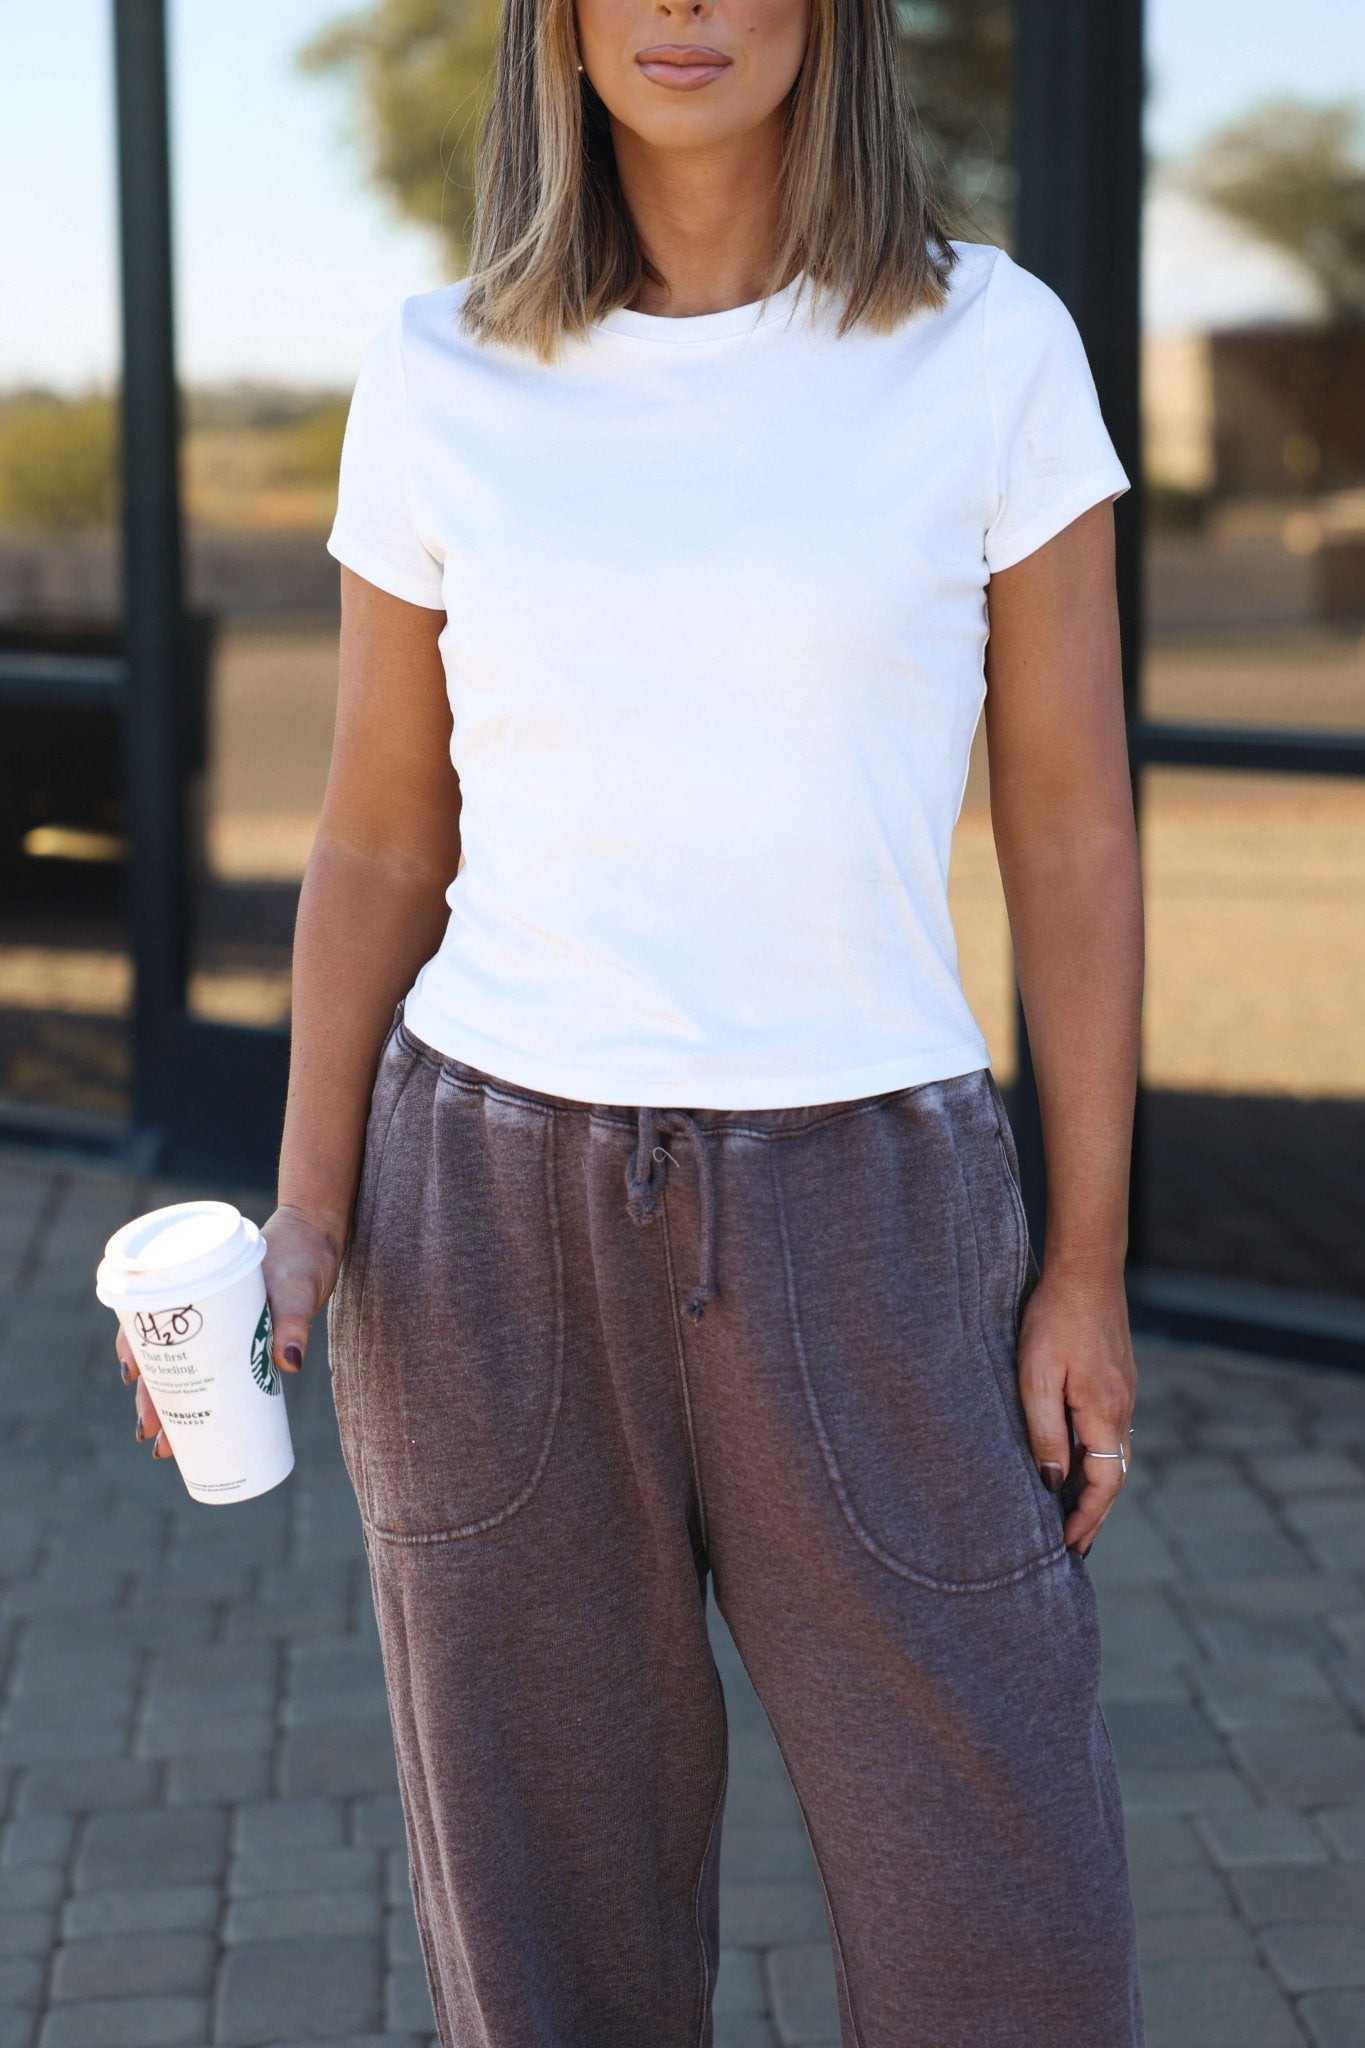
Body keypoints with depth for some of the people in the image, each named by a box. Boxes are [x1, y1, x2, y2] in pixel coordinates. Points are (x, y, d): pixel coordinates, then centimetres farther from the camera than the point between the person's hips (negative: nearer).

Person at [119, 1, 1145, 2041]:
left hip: (861, 1232, -1)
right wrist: (303, 1228, -6)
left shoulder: (990, 345, -3)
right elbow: (378, 849, 6)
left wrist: (1090, 1265, -3)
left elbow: (1073, 832, 0)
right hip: (491, 1221, 1)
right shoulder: (438, 380, 0)